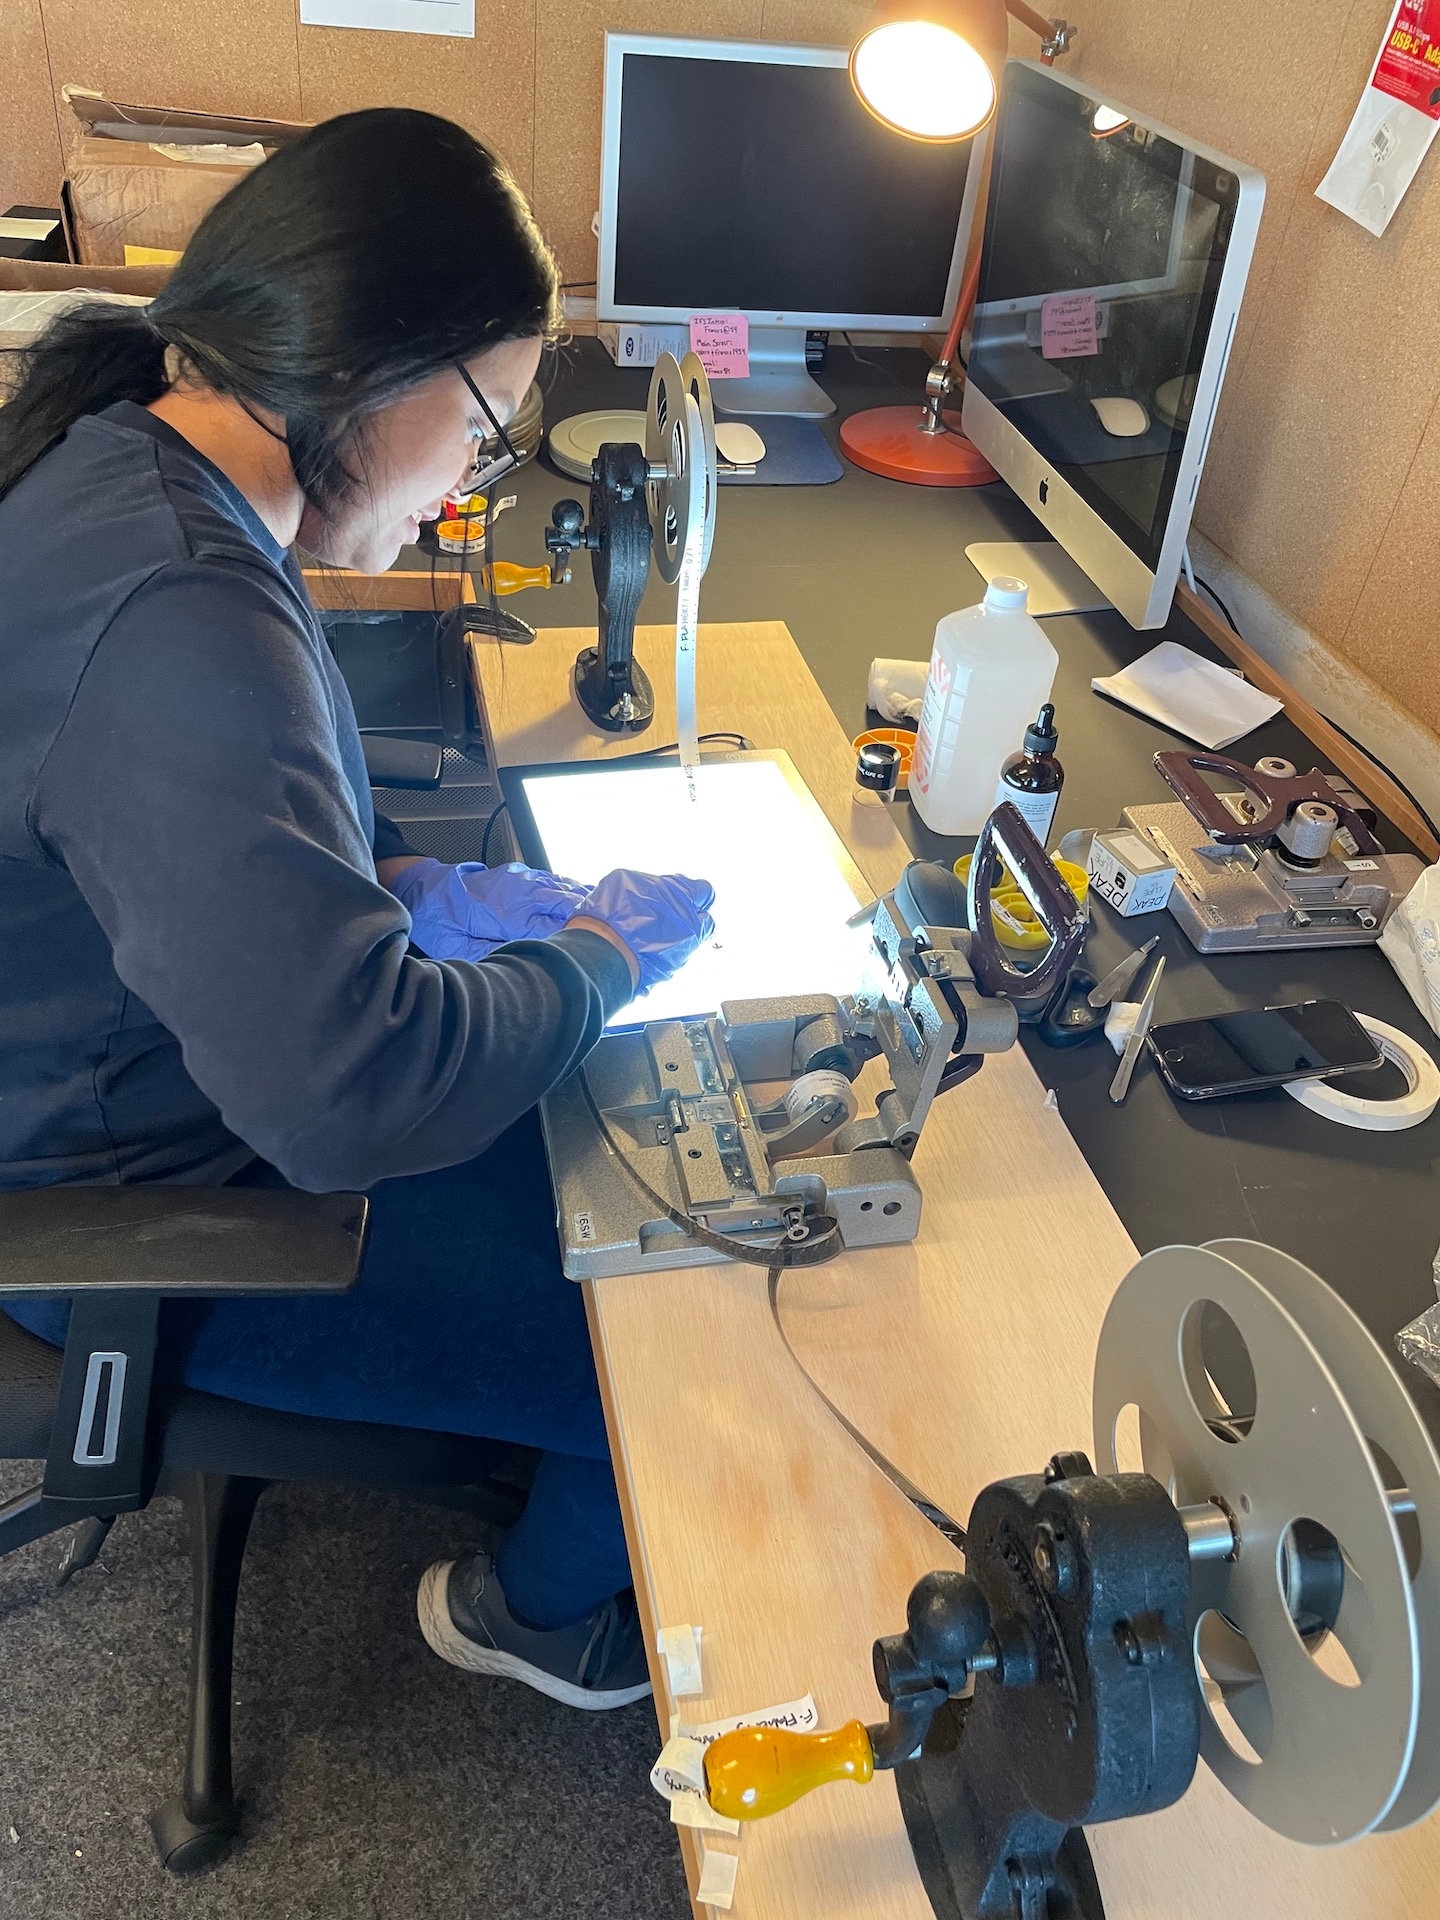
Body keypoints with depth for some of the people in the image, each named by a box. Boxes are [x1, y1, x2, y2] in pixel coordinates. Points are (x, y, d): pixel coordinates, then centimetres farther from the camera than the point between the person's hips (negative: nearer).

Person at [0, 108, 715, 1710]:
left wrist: (411, 887, -2)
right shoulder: (179, 619, -35)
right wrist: (600, 953, -22)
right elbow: (350, 1092, -40)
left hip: (131, 1083, 10)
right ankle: (543, 1605, 30)